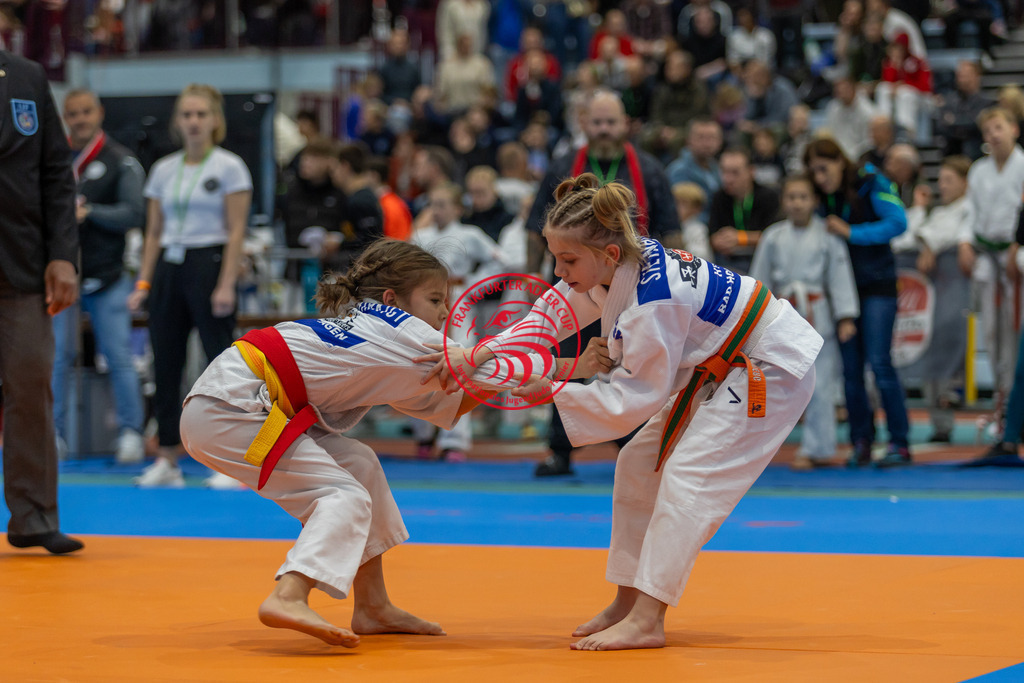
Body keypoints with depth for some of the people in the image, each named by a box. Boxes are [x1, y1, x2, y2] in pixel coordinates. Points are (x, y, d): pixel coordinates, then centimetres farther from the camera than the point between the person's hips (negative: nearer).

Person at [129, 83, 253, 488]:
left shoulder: (229, 167, -2)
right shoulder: (163, 170, 12)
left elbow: (236, 232, -7)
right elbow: (154, 233, 15)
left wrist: (226, 285, -15)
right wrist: (143, 283, 7)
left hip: (209, 264, -5)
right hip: (168, 269, 5)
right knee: (165, 364, 3)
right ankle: (167, 461, 8)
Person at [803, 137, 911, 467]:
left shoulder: (871, 185, -8)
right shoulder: (821, 197, 6)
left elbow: (898, 222, -17)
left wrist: (851, 233, -18)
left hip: (877, 283, -5)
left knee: (879, 362, -12)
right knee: (849, 368, 2)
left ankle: (899, 443, -7)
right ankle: (861, 442, 9)